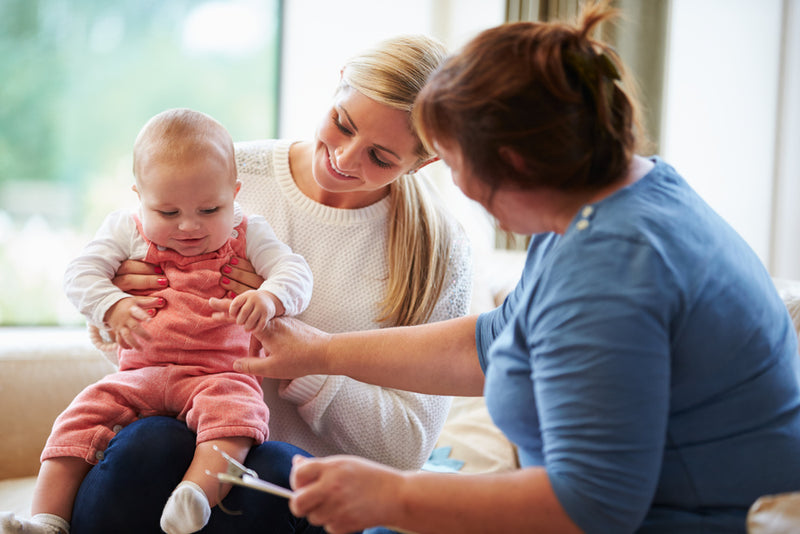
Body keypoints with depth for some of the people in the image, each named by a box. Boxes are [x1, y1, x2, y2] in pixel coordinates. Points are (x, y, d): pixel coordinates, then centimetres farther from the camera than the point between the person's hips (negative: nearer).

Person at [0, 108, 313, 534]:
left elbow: (294, 271, -4)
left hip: (220, 374, -2)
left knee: (234, 407, -35)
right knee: (83, 414, -16)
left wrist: (270, 298, -28)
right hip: (141, 375, 3)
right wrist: (112, 307, -17)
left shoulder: (247, 235, 6)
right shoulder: (127, 231, 10)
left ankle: (198, 494, -50)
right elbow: (80, 274, 4)